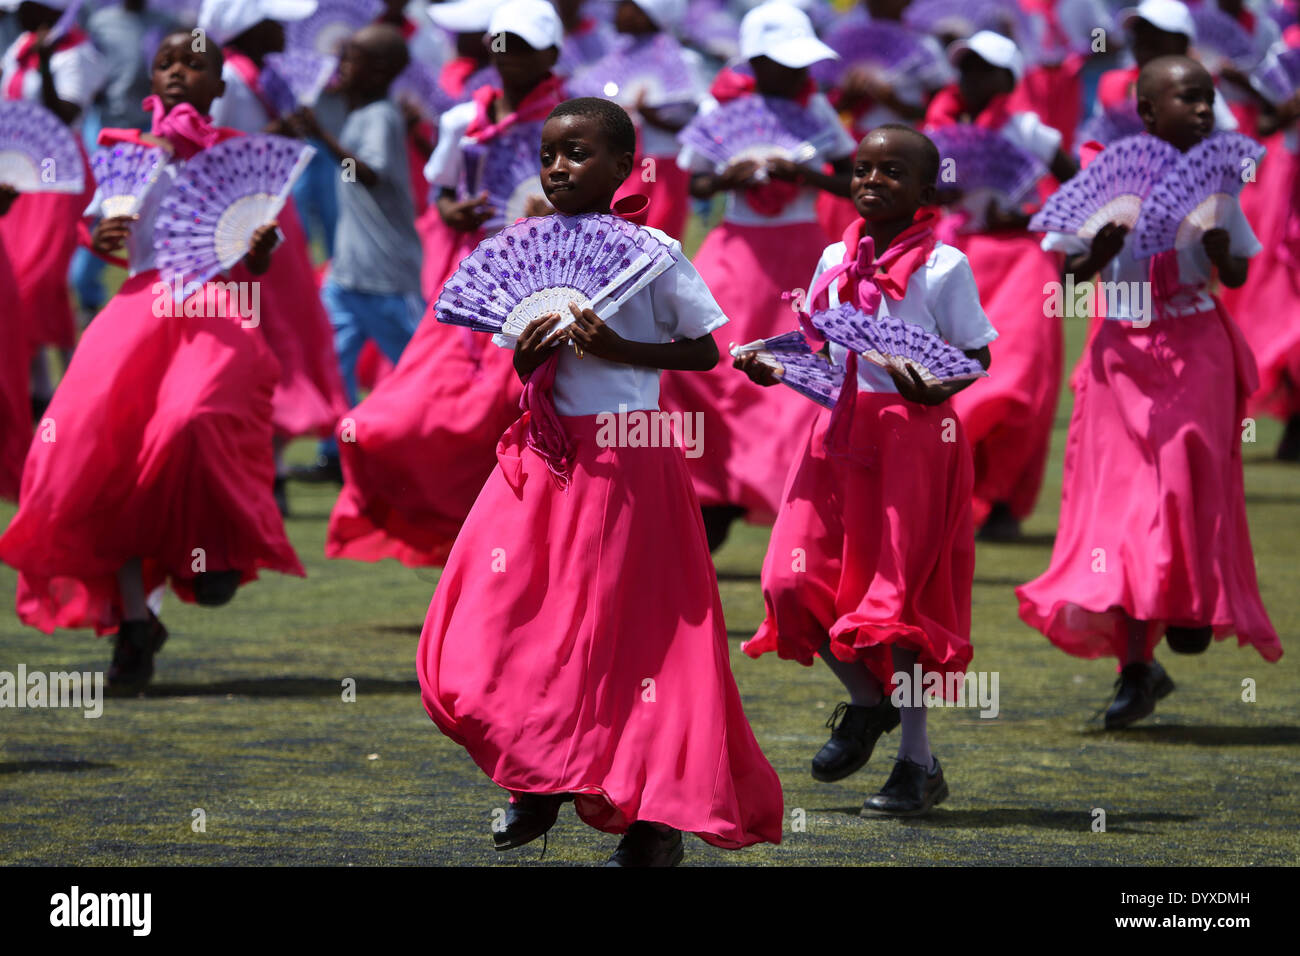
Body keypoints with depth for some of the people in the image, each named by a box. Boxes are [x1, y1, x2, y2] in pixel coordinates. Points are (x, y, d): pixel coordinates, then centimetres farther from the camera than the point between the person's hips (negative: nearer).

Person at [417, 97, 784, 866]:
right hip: (543, 454, 5)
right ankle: (539, 780, 19)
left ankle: (658, 817, 8)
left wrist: (619, 350, -16)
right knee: (495, 628, 0)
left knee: (620, 627, -2)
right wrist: (524, 355, -7)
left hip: (625, 452, -5)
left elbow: (705, 350, -4)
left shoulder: (652, 252, -7)